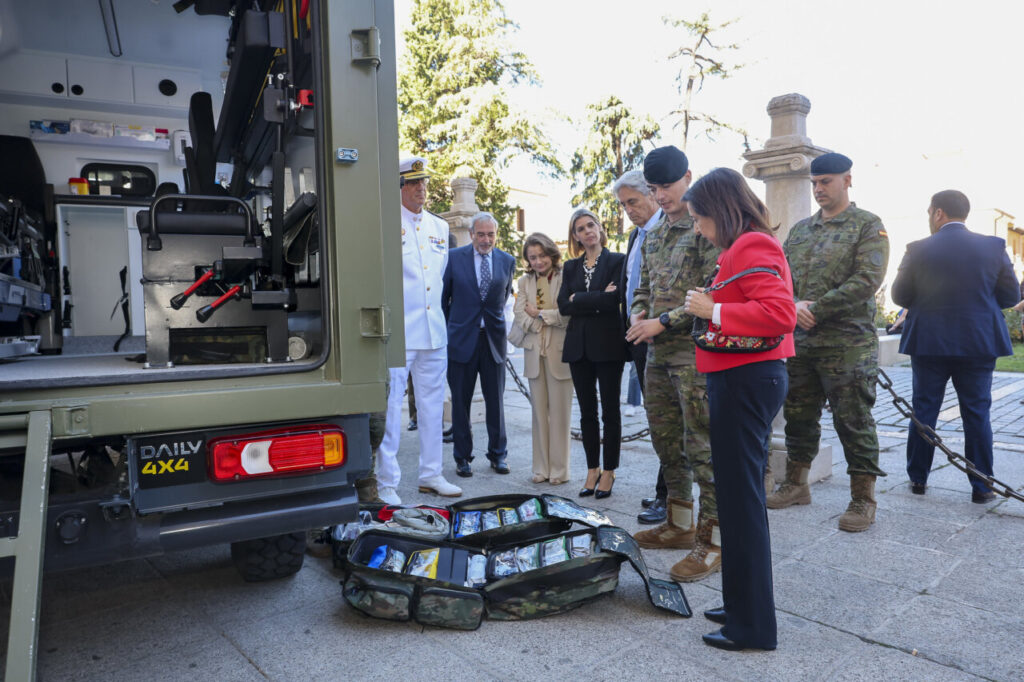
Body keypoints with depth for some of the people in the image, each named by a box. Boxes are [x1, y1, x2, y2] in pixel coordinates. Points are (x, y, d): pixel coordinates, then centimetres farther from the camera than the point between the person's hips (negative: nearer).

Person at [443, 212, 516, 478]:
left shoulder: (507, 261, 6)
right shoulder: (454, 258, 0)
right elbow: (444, 297, 7)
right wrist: (449, 328, 9)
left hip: (494, 337, 2)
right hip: (462, 337, -1)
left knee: (496, 400, 7)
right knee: (460, 400, 5)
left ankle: (498, 455, 21)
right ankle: (463, 457, 17)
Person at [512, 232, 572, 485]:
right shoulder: (525, 281, 11)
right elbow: (520, 316, 2)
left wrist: (540, 314, -5)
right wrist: (550, 320, -9)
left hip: (559, 351, -4)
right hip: (534, 351, 4)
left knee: (559, 411, 0)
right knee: (539, 411, 8)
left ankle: (559, 469, 9)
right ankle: (541, 467, 16)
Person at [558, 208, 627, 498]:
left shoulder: (617, 260, -1)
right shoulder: (571, 267, 13)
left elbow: (614, 300, -15)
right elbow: (563, 306, 1)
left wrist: (578, 299, -7)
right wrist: (597, 300, -9)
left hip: (608, 345, -4)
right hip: (579, 346, 4)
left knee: (610, 411, 3)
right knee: (587, 412, 9)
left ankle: (608, 472, 13)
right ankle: (592, 470, 19)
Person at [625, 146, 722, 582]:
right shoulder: (654, 235, 17)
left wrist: (663, 322, -16)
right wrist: (639, 316, 2)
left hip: (695, 353, -8)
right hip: (658, 353, 8)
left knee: (703, 447, -4)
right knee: (666, 441, 15)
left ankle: (712, 542, 7)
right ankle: (680, 524, 29)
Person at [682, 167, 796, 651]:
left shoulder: (752, 248, -13)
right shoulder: (742, 247, 18)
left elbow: (780, 315, -24)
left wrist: (713, 311, -18)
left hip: (746, 381, -11)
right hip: (741, 378, 11)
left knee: (741, 498, -3)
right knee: (739, 496, 16)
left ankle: (753, 626, 9)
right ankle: (742, 604, 29)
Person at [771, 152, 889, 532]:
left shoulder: (868, 226, -3)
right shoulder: (800, 229, 14)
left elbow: (867, 280, -15)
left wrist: (816, 309, -17)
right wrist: (794, 306, -11)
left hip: (848, 344, -6)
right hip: (801, 342, 6)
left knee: (853, 422, 1)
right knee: (798, 417, 14)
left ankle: (863, 500, 14)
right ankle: (796, 485, 28)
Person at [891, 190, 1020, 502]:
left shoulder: (918, 250, -8)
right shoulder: (994, 246, -2)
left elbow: (900, 295, -3)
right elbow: (1010, 295, 2)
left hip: (929, 343, -1)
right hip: (979, 344, 1)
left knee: (924, 410, 9)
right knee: (977, 414, 8)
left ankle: (918, 479, 17)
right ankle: (981, 487, 13)